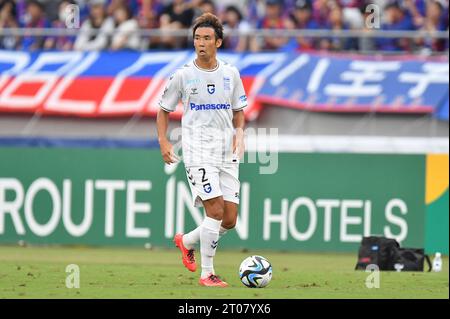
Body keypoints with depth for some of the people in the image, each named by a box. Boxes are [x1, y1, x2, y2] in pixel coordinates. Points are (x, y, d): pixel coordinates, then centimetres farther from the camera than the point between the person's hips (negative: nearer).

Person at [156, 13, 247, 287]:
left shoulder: (231, 74, 8)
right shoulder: (183, 76, 0)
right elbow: (164, 110, 9)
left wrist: (239, 133, -2)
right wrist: (163, 141, -5)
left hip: (227, 153, 4)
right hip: (198, 151, -4)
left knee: (230, 220, 3)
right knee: (215, 210, -17)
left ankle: (186, 241, 29)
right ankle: (207, 273, -8)